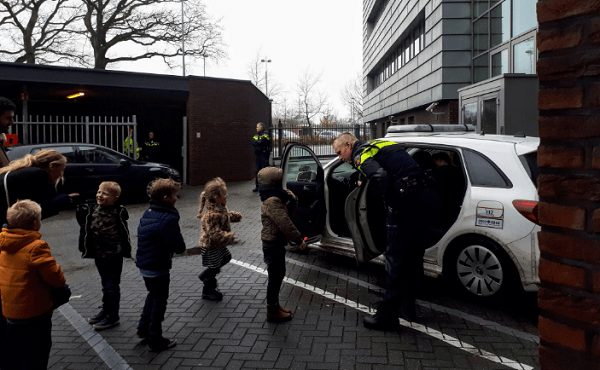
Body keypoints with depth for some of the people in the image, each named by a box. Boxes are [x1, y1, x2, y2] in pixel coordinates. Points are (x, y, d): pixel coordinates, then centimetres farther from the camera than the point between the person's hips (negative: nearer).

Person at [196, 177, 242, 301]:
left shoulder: (221, 208, -2)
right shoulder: (212, 214, -34)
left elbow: (226, 216, 21)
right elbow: (214, 233, -35)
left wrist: (235, 216, 7)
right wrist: (229, 237, -32)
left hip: (218, 244, 10)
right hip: (210, 245, -10)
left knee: (226, 258, 25)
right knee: (214, 267, 6)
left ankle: (205, 275, 37)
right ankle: (208, 291, 27)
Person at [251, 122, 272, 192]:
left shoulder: (265, 134, -4)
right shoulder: (256, 135, 18)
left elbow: (261, 142, -18)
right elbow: (253, 143, 4)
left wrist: (256, 142, -2)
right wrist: (258, 142, -10)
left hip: (264, 154, -7)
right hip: (257, 154, 7)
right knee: (257, 170, 7)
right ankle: (257, 186, 12)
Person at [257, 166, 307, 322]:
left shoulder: (275, 198, 10)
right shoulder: (273, 201, -23)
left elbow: (287, 210, 21)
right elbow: (284, 223, -28)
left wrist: (292, 199, 1)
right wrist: (298, 239, -23)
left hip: (277, 244, 10)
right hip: (273, 245, -10)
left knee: (279, 274, 20)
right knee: (275, 277, 1)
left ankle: (274, 304, 34)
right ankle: (272, 311, 13)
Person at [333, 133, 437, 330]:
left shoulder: (361, 155, -3)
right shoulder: (377, 146, 25)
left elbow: (381, 177, -24)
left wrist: (393, 205, -12)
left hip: (408, 200, -9)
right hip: (425, 195, 9)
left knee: (395, 257, -4)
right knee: (413, 256, 17)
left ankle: (388, 315, 2)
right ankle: (407, 306, 29)